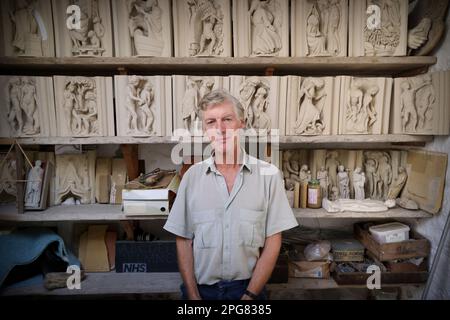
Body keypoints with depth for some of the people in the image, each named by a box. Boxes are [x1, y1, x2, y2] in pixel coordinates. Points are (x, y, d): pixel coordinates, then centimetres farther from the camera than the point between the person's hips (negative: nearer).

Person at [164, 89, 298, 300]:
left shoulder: (269, 175, -9)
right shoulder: (192, 176, -4)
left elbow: (272, 243, -6)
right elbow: (183, 241, -1)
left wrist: (249, 295, -11)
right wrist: (193, 296, -8)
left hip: (248, 288, -1)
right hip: (200, 289, 2)